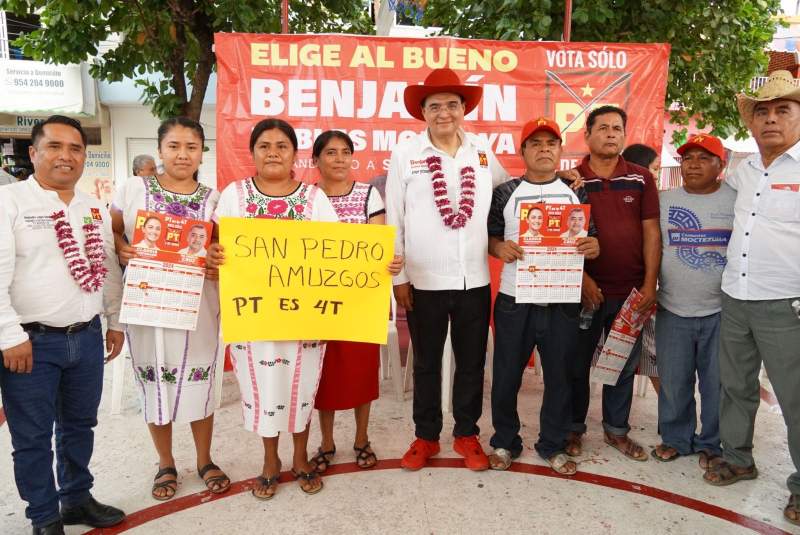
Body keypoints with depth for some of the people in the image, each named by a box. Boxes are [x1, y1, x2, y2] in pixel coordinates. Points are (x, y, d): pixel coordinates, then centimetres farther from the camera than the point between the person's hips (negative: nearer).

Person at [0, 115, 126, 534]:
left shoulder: (95, 209, 10)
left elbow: (110, 269, 16)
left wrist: (115, 321, 15)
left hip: (87, 337, 5)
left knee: (79, 425, 18)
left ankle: (77, 499, 36)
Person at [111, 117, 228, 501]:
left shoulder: (212, 199, 1)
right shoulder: (134, 188, 0)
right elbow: (111, 231, 9)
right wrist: (122, 251, -12)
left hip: (197, 306, 0)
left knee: (199, 382, 10)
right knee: (155, 384, 10)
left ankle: (205, 461, 30)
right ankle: (166, 465, 31)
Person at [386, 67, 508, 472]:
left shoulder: (483, 152, 4)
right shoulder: (405, 154, -4)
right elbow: (394, 221, -3)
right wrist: (398, 277, -4)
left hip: (475, 280, 2)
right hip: (425, 281, -2)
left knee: (471, 362, 14)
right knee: (426, 363, 13)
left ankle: (466, 434, 33)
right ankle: (426, 437, 30)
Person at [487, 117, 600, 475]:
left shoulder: (576, 193, 8)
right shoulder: (505, 193, 2)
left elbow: (590, 240, 10)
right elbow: (490, 237, 4)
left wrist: (593, 248, -12)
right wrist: (500, 248, -17)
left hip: (562, 302, 2)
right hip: (514, 301, -1)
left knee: (559, 377, 12)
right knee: (506, 376, 8)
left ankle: (553, 445, 31)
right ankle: (505, 441, 29)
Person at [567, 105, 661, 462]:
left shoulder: (641, 179, 5)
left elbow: (651, 233, 3)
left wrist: (649, 284, -3)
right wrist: (582, 279, -11)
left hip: (630, 291, 2)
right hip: (585, 290, -2)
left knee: (624, 364, 13)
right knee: (577, 363, 8)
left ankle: (616, 429, 30)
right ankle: (573, 428, 25)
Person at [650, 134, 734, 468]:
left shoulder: (737, 200, 1)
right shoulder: (664, 201, 4)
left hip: (721, 312, -1)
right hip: (672, 310, 1)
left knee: (718, 383, 8)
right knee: (673, 381, 10)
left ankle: (712, 443, 27)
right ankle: (675, 439, 28)